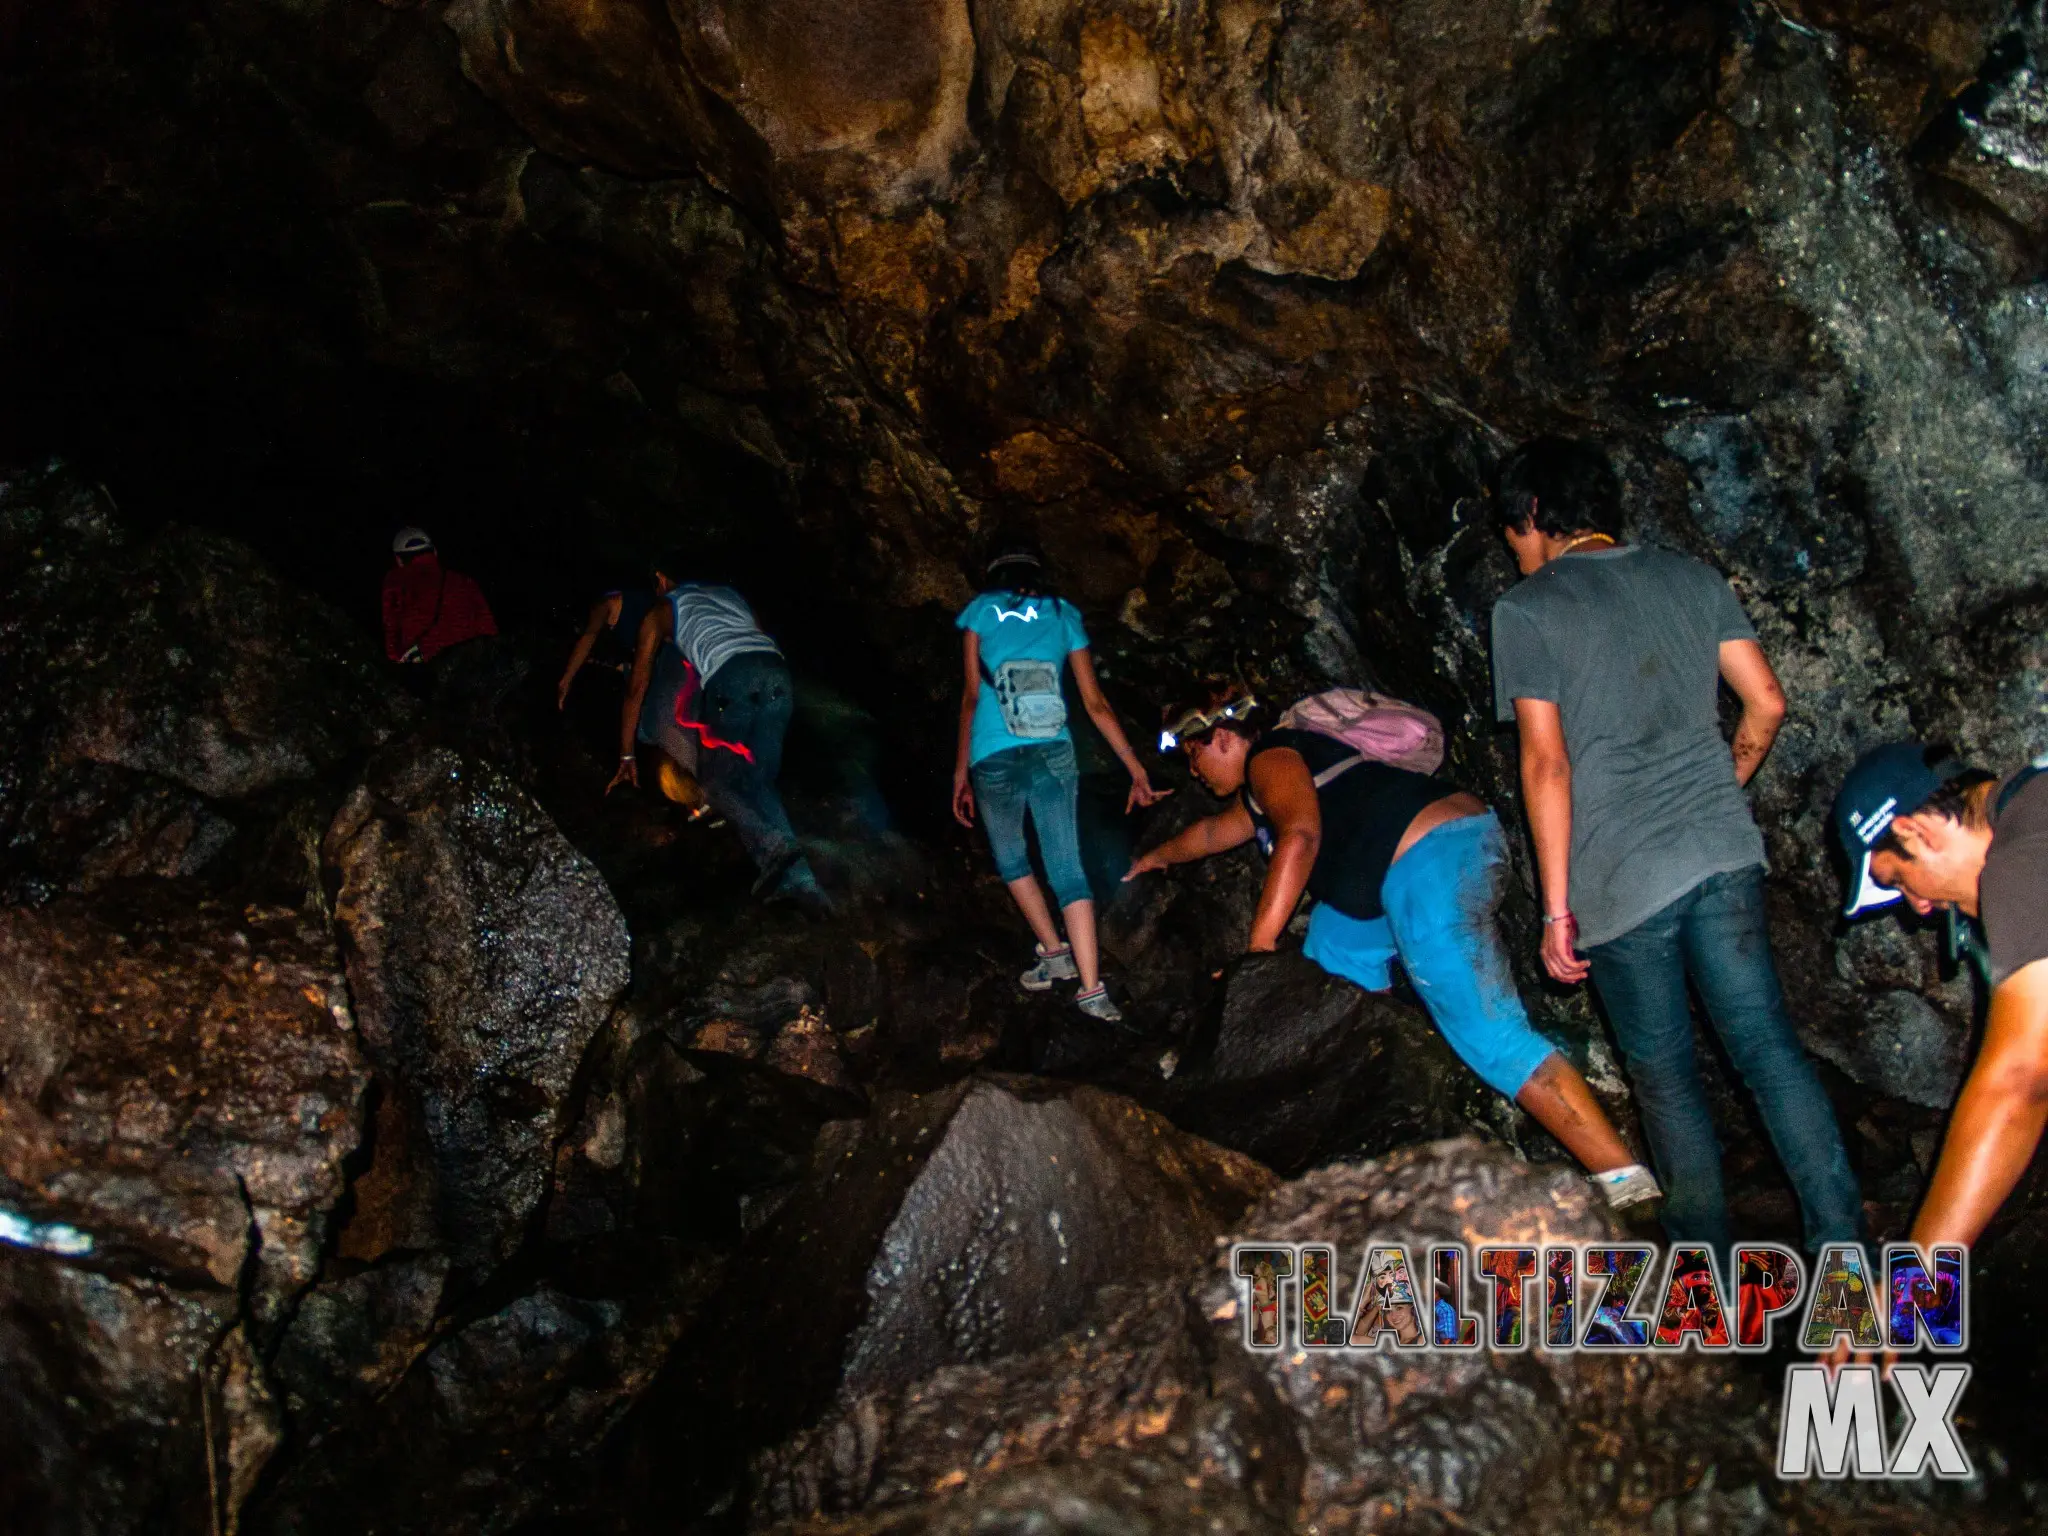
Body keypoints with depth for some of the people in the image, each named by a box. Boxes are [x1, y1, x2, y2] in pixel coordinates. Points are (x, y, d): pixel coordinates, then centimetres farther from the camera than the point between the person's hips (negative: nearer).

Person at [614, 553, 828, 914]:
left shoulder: (662, 611, 25)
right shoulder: (730, 594, 38)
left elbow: (637, 687, 25)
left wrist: (627, 757, 31)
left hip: (731, 676, -4)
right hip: (777, 670, 4)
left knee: (717, 780, 5)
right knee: (758, 782, 5)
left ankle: (772, 845, -24)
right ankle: (796, 876, -16)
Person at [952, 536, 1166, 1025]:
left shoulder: (980, 611, 11)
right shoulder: (1064, 614, 16)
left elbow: (971, 694, 4)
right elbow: (1095, 702, 12)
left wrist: (960, 770, 9)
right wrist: (1136, 768, 15)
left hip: (994, 758, -1)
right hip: (1053, 754, 2)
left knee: (1010, 858, 21)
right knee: (1068, 868, -1)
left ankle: (1055, 953, 20)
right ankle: (1092, 988, -10)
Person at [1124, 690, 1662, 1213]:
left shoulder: (1269, 758, 0)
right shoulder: (1255, 793, 31)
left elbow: (1298, 836, -19)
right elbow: (1215, 831, 53)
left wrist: (1258, 949, -20)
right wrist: (1159, 856, 70)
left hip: (1434, 858, -11)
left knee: (1487, 1034, -19)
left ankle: (1625, 1180, -24)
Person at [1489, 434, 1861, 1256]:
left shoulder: (1525, 609, -5)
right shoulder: (1692, 578, 10)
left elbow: (1546, 763, -10)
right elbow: (1766, 703, 8)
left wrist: (1556, 910, -7)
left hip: (1620, 881, -4)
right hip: (1723, 854, 4)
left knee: (1665, 1075, 10)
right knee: (1768, 1045, 8)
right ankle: (1843, 1247, 7)